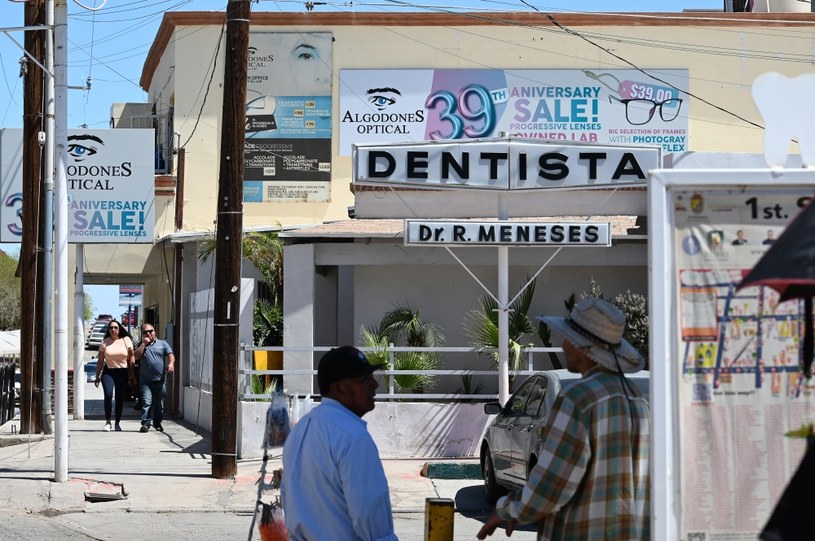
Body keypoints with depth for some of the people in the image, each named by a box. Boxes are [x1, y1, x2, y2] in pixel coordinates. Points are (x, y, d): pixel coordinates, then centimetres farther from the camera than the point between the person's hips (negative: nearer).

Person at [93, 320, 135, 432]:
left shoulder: (126, 340, 4)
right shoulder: (104, 342, 4)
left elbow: (131, 357, 5)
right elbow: (100, 360, 9)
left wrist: (132, 373, -1)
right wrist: (97, 376, 7)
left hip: (122, 373, 1)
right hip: (108, 372, -1)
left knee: (120, 398, 3)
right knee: (108, 395, -18)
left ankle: (118, 423, 16)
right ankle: (108, 421, -8)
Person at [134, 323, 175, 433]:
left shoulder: (162, 344, 10)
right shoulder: (141, 345, 12)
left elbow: (170, 355, 0)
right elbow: (136, 356, -4)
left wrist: (171, 364, -21)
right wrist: (143, 343, -6)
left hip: (160, 380, 1)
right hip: (145, 380, -1)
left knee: (159, 404, 8)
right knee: (146, 402, -12)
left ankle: (157, 423, 21)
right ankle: (145, 423, -15)